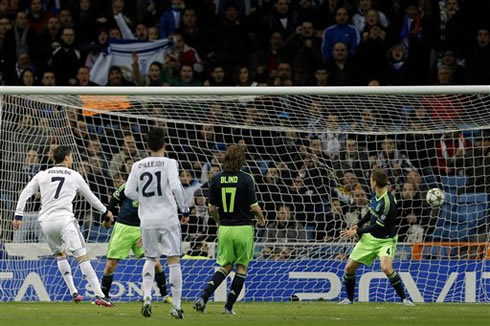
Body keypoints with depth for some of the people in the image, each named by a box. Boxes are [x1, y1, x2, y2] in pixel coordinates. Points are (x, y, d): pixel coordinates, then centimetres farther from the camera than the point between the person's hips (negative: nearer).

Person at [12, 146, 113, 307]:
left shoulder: (42, 175, 14)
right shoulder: (74, 176, 9)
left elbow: (25, 194, 7)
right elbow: (90, 197, 19)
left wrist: (18, 216, 9)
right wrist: (105, 211, 34)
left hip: (46, 221, 3)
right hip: (64, 219, -3)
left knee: (59, 254, 24)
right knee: (82, 256, -9)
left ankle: (73, 292, 18)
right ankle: (99, 294, -19)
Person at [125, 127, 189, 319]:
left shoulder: (138, 166, 5)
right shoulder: (169, 163, -5)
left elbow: (129, 192, 4)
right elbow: (176, 187, -16)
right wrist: (184, 208, -4)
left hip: (147, 219, 3)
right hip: (168, 218, -3)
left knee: (150, 259, 19)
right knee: (173, 260, 0)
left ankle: (146, 297, -1)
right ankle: (177, 306, -2)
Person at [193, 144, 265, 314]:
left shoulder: (216, 179, 0)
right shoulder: (246, 179, -10)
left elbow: (212, 208, 4)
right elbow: (254, 206, -9)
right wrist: (262, 218, 12)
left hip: (224, 229, 3)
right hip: (243, 228, -3)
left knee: (226, 266, 15)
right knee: (242, 267, 11)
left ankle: (203, 297, -5)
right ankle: (229, 306, 9)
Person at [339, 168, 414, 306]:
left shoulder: (387, 202, -28)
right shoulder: (376, 195, -3)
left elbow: (378, 226, -23)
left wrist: (357, 232, -14)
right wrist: (358, 225, 8)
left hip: (385, 240, -8)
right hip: (370, 238, 8)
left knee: (386, 267, -31)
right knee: (349, 268, 4)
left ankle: (404, 298, -18)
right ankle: (349, 299, 24)